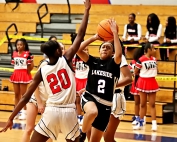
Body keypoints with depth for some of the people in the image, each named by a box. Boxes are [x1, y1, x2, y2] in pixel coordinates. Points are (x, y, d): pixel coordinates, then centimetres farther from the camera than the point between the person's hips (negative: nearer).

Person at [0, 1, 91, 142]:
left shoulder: (42, 71, 5)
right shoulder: (66, 60, 0)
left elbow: (25, 98, 3)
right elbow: (80, 35, 2)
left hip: (51, 111, 0)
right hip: (69, 111, 0)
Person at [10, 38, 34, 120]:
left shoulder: (27, 53, -12)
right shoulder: (14, 53, 6)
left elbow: (32, 65, -9)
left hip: (24, 75, -5)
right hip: (16, 75, 6)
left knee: (23, 94, 1)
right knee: (16, 94, 11)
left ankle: (24, 112, 7)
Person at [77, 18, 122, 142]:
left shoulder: (113, 64, 0)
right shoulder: (93, 61, 3)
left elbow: (119, 54, -23)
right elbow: (78, 50, -10)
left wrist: (115, 33, -23)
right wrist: (95, 37, -12)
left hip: (105, 105, 1)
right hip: (89, 97, -1)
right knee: (93, 112, -39)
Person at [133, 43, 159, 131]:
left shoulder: (154, 59, 4)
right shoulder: (141, 60, -15)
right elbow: (136, 73, -8)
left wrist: (151, 74, 0)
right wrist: (143, 74, 0)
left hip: (152, 83, 4)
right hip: (143, 82, -4)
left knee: (152, 104, 4)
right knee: (143, 104, 6)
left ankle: (154, 123, 3)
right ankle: (140, 123, 18)